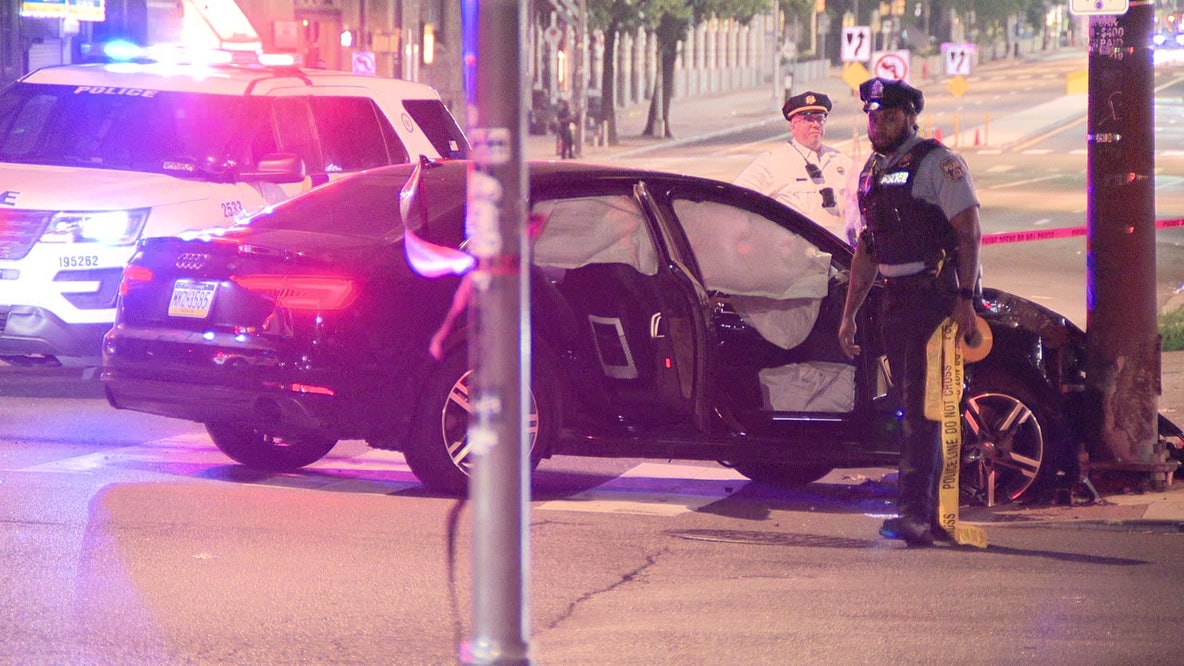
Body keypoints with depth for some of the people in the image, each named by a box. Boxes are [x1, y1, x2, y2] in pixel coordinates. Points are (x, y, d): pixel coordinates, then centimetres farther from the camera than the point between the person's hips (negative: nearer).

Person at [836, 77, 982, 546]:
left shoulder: (938, 164, -8)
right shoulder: (872, 172, 17)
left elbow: (968, 233, -13)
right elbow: (867, 249, 23)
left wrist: (964, 299, -21)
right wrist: (849, 313, 20)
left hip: (935, 296, -8)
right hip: (895, 300, 8)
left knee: (921, 407, -14)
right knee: (915, 409, 9)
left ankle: (915, 512, -18)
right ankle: (935, 516, 13)